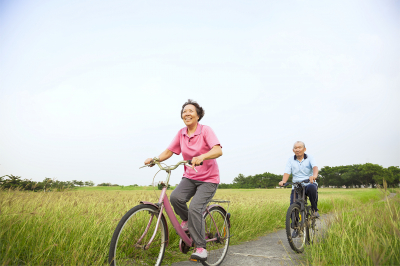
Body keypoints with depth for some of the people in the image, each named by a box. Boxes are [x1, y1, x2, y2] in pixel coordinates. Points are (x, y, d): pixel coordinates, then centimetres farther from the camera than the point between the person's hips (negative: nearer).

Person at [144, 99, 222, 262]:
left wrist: (201, 157, -45)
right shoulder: (181, 134, 3)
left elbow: (218, 150, -27)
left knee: (195, 208, -22)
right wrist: (155, 159, -13)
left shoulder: (205, 130, -13)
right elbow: (169, 151, 5)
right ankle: (187, 221, 8)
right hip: (189, 177, 4)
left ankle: (201, 248, -5)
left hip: (208, 179, -4)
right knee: (175, 197, -23)